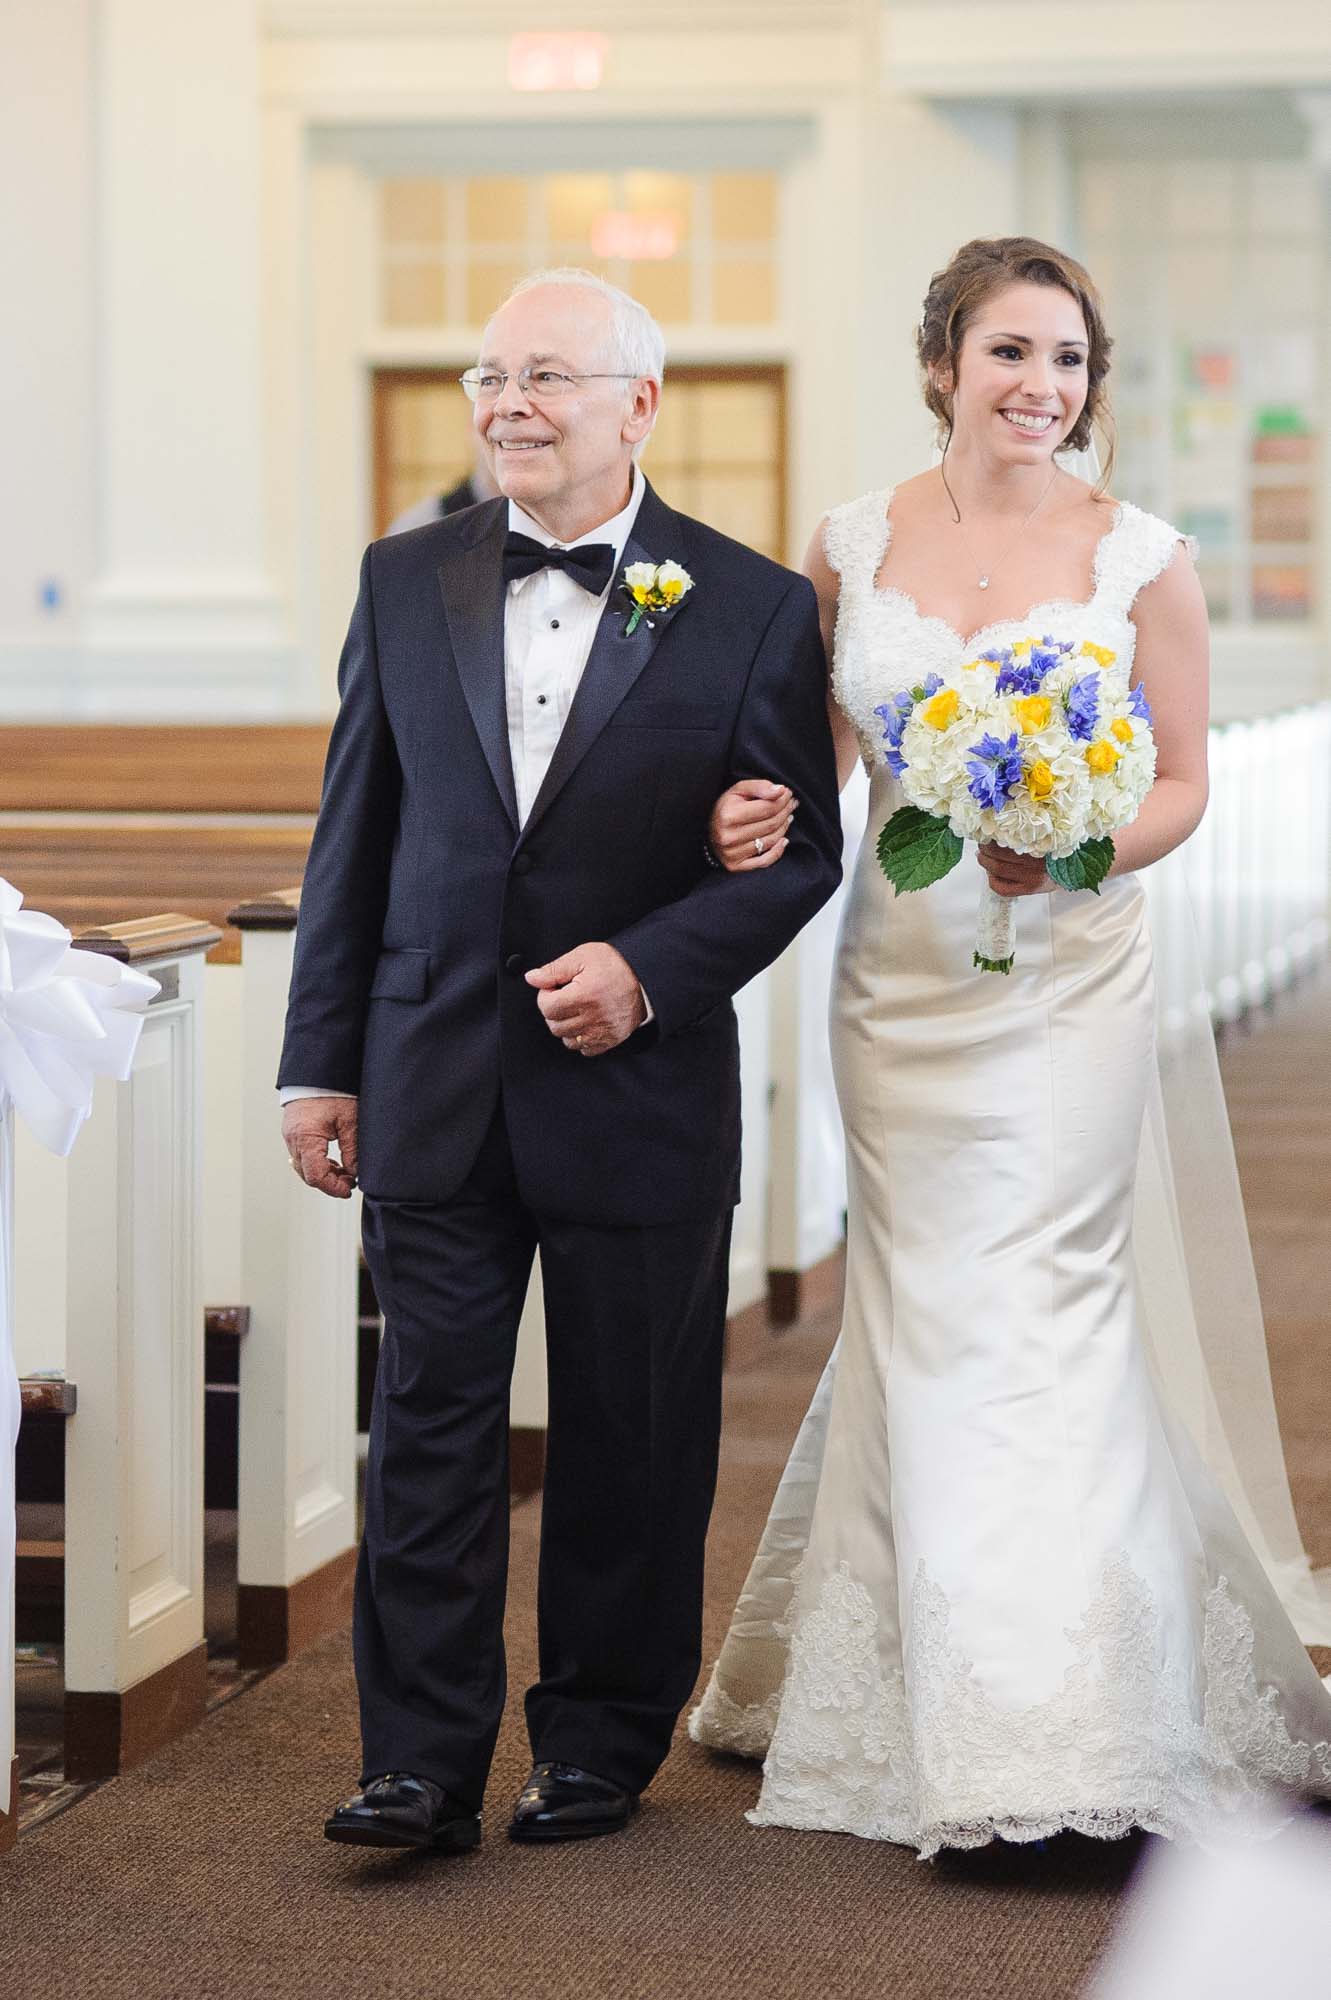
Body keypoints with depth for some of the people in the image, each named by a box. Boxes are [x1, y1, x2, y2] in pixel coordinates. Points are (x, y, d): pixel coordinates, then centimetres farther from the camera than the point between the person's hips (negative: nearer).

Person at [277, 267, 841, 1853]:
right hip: (437, 1091, 2)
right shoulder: (405, 581, 6)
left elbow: (801, 849, 0)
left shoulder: (750, 608, -2)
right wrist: (321, 1061, 6)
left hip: (640, 1095, -2)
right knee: (428, 1427, 1)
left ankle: (604, 1742, 23)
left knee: (630, 1442, 8)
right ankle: (422, 1765, 7)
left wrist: (648, 968, -15)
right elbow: (354, 836, 9)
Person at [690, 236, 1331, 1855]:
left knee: (1035, 1309, -7)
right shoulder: (853, 545, 4)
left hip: (1066, 978, -3)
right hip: (899, 974, 3)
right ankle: (941, 1718, 18)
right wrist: (766, 813, -8)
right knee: (921, 1317, 6)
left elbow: (1182, 784, 2)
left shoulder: (1140, 560, -3)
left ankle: (1058, 1740, -1)